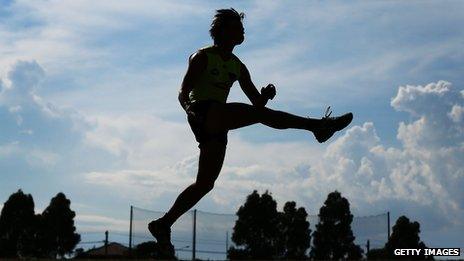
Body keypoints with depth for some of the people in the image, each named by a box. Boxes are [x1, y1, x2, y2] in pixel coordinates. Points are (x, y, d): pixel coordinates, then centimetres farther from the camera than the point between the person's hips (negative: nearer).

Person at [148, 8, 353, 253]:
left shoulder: (238, 67, 21)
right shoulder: (202, 57, 3)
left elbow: (256, 101, 19)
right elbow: (183, 93, -5)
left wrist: (266, 95, -4)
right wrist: (189, 109, -27)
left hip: (217, 125, 8)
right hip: (203, 113, -8)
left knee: (205, 183, 4)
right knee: (258, 113, -25)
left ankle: (163, 224, 9)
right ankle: (318, 125, -30)